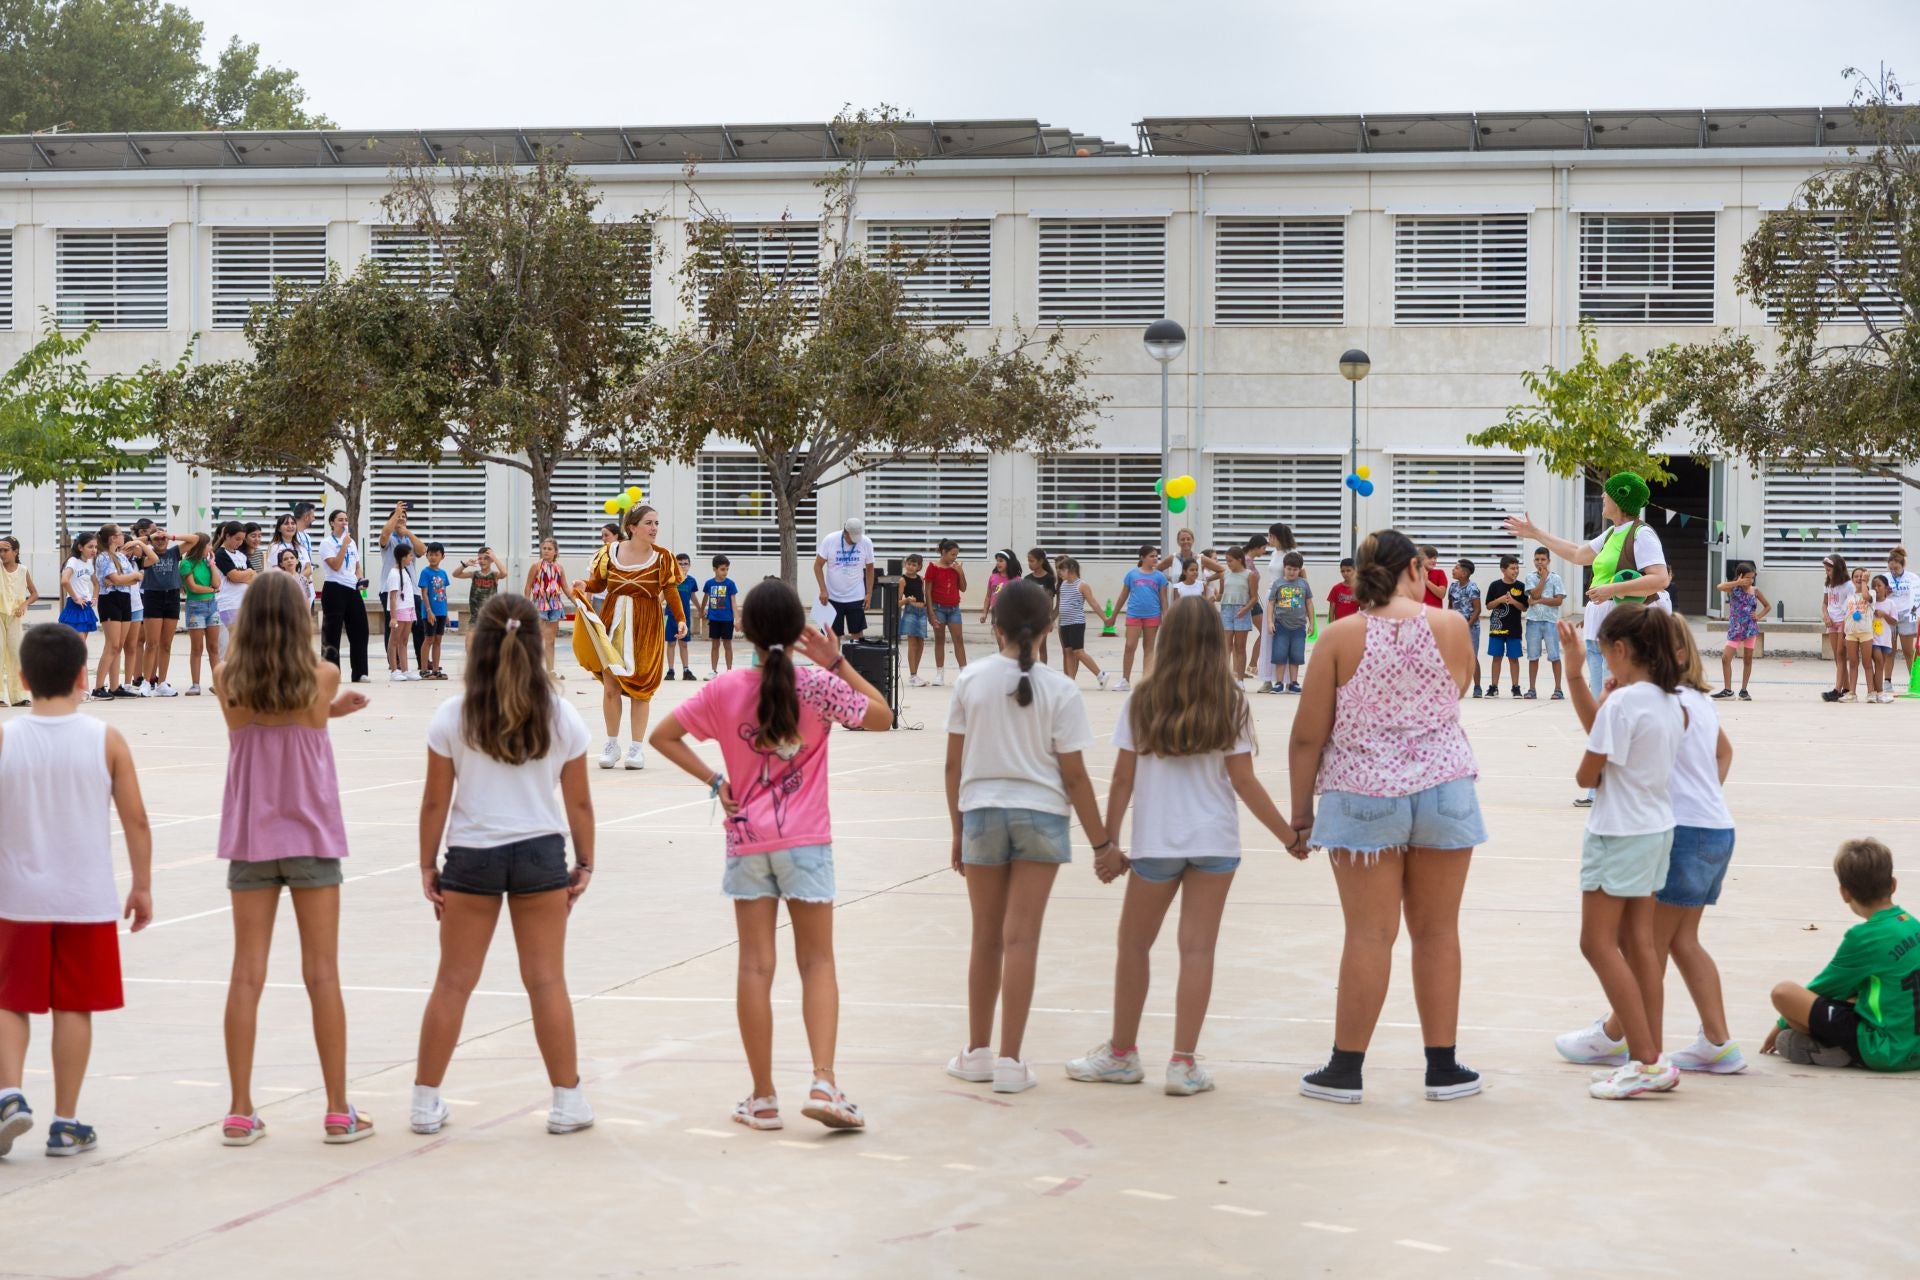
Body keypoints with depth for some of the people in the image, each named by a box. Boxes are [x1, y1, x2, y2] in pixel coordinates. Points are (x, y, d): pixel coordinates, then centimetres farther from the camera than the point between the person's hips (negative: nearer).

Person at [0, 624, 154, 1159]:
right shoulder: (106, 740, -7)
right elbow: (136, 821, -4)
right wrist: (142, 886, 6)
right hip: (87, 897, -1)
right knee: (74, 1007, 7)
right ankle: (65, 1123, 10)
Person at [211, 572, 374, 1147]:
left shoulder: (227, 680, -4)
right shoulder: (322, 677, -8)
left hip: (250, 840, 2)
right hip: (311, 838, -2)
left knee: (247, 975, 5)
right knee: (322, 974, 3)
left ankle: (240, 1113, 7)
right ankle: (338, 1111, 7)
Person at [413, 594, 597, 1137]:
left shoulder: (452, 717, -7)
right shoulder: (562, 718, -4)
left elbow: (436, 801, -4)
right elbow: (578, 801, 1)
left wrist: (427, 866, 6)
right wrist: (585, 863, 12)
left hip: (471, 857, 0)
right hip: (541, 853, 0)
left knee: (453, 982, 8)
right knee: (547, 980, 7)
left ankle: (425, 1102, 14)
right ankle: (568, 1101, 12)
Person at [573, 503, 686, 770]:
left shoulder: (662, 557, -4)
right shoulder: (610, 552, -2)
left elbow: (670, 592, -2)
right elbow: (598, 583, 8)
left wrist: (681, 619, -12)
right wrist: (584, 586, -13)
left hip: (646, 625, -1)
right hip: (612, 622, 1)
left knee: (640, 687, 2)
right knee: (610, 685, 3)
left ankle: (636, 747, 10)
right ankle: (612, 744, 16)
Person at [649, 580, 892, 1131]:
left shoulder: (726, 690, -4)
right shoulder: (817, 686, -10)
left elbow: (662, 736, 0)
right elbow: (881, 717, 2)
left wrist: (714, 780, 2)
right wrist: (836, 662, 0)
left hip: (747, 842, 1)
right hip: (806, 841, -1)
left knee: (756, 967, 6)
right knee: (817, 964, 6)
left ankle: (763, 1098, 9)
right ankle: (823, 1082, -9)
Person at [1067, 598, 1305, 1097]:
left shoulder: (1143, 700, -2)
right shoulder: (1230, 703, -2)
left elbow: (1123, 779, -2)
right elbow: (1243, 780, -3)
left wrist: (1107, 844, 6)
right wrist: (1290, 836, 6)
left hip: (1155, 843, 0)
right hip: (1214, 841, 0)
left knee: (1134, 944, 14)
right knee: (1197, 948, 3)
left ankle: (1121, 1054, 24)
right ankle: (1183, 1063, 2)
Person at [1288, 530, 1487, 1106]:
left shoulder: (1340, 637, -6)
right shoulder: (1450, 626, -3)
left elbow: (1307, 737, -4)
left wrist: (1301, 813, 5)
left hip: (1363, 797, -1)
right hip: (1443, 790, 1)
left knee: (1369, 934, 3)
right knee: (1437, 931, 9)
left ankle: (1346, 1069, 8)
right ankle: (1443, 1068, 16)